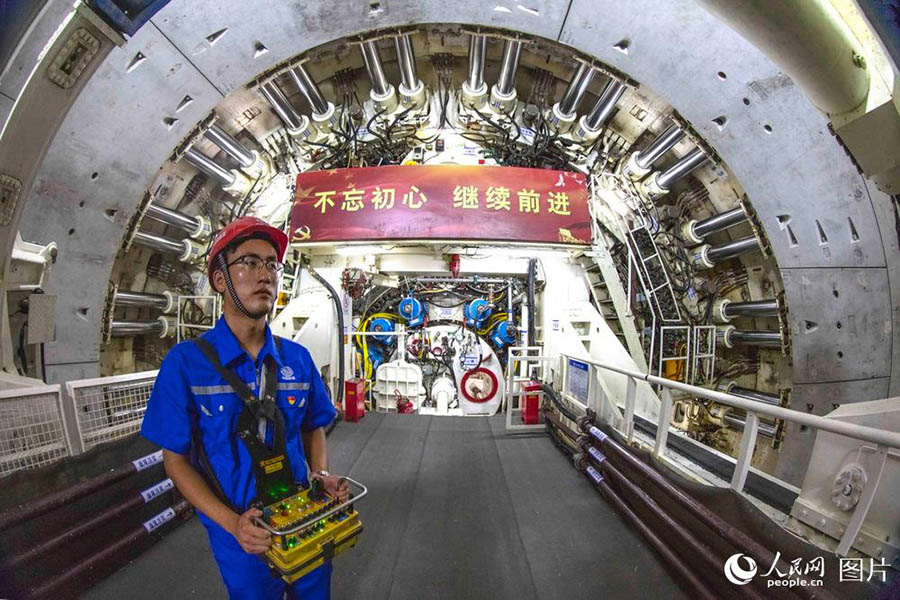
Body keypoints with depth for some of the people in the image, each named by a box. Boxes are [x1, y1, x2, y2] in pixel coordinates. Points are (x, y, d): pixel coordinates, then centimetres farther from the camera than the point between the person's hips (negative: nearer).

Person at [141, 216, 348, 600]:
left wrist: (321, 474, -11)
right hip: (242, 538, -3)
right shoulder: (186, 362, -15)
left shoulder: (298, 358, -6)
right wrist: (232, 522, -19)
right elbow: (175, 459, -9)